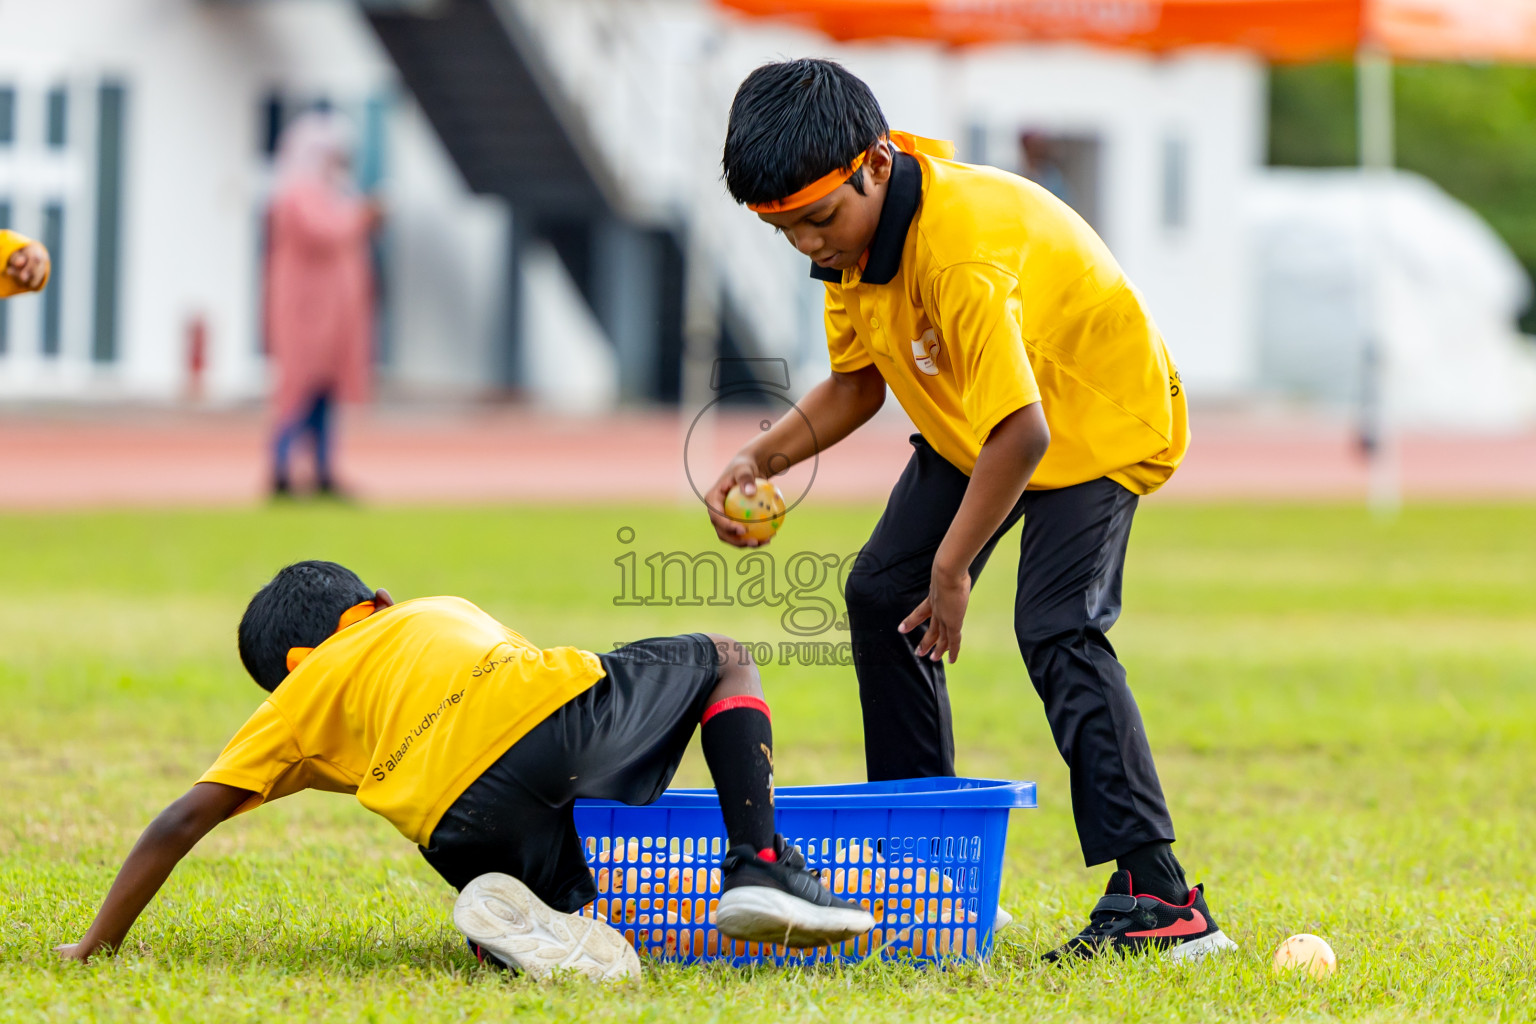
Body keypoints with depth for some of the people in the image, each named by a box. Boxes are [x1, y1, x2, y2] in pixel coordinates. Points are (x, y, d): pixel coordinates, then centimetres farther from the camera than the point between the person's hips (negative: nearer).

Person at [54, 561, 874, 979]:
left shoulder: (300, 702, 27)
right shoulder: (443, 610, 37)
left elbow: (184, 821, 20)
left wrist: (98, 943, 29)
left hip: (463, 815, -1)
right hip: (555, 705, 1)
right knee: (724, 659, 29)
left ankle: (513, 920, -11)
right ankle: (757, 866, 6)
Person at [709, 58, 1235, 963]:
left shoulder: (960, 252, -38)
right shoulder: (855, 230, -9)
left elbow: (1020, 434, -37)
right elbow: (857, 383, 4)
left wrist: (953, 565, -28)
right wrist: (766, 457, -12)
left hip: (1097, 418, -9)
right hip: (972, 421, 9)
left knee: (1058, 628, -24)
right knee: (882, 594, 6)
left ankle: (1159, 898, -27)